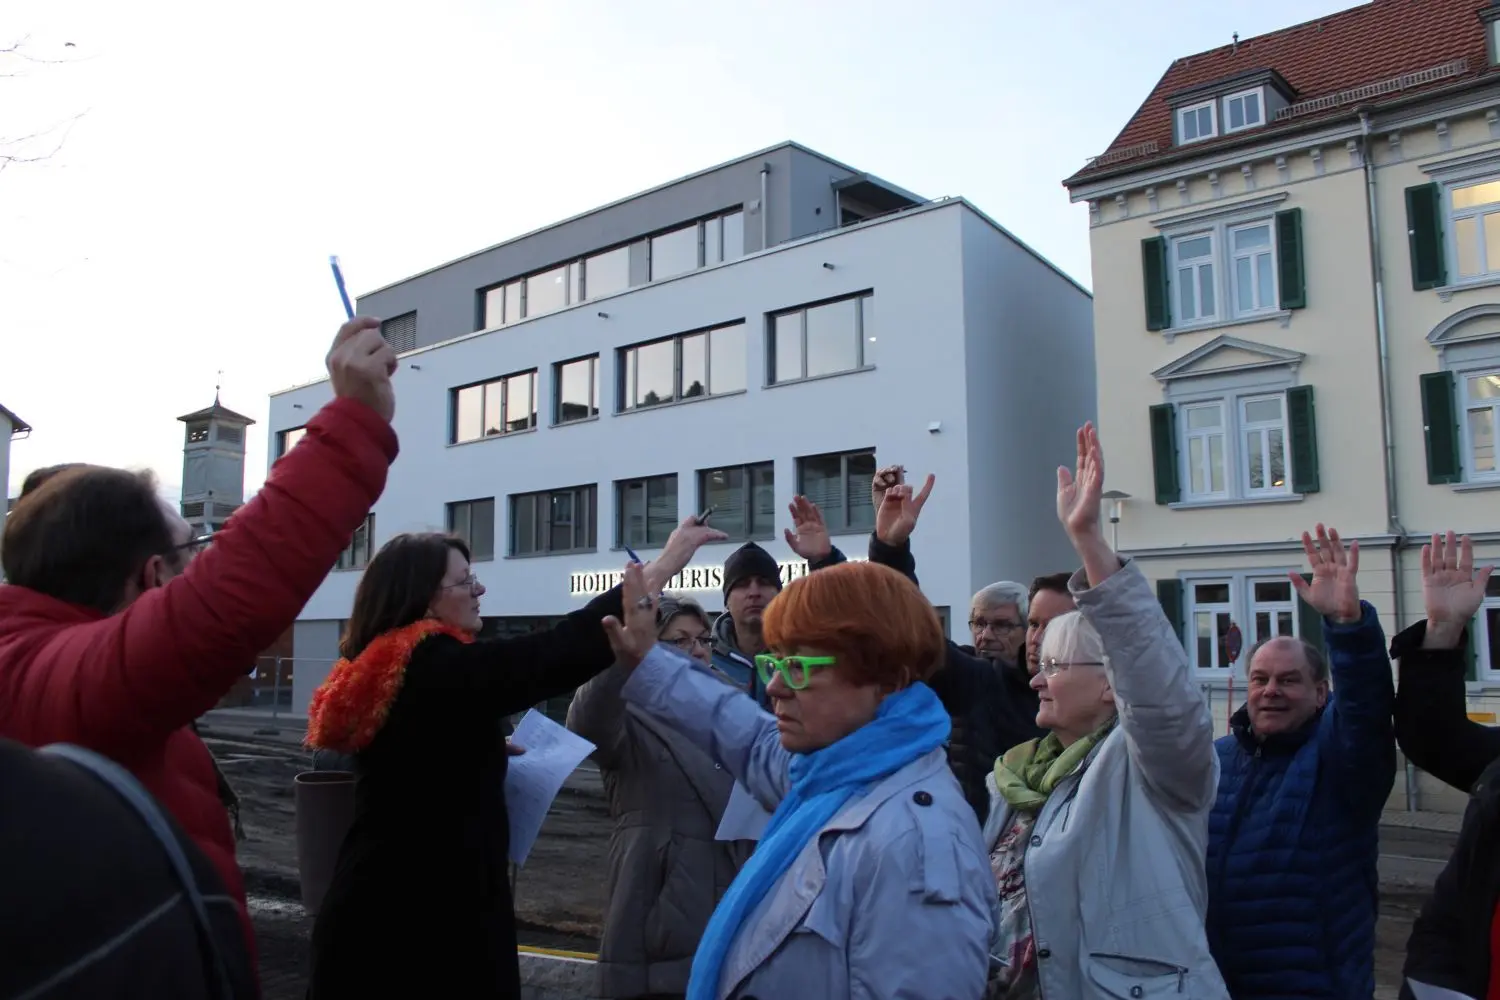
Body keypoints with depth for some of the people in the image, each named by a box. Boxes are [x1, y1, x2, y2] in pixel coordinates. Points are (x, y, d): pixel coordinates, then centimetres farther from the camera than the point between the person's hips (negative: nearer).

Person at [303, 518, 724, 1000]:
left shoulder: (377, 671, 8)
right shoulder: (441, 667, -21)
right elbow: (565, 650, -28)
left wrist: (488, 749, 14)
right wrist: (667, 562, -24)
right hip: (436, 915, -9)